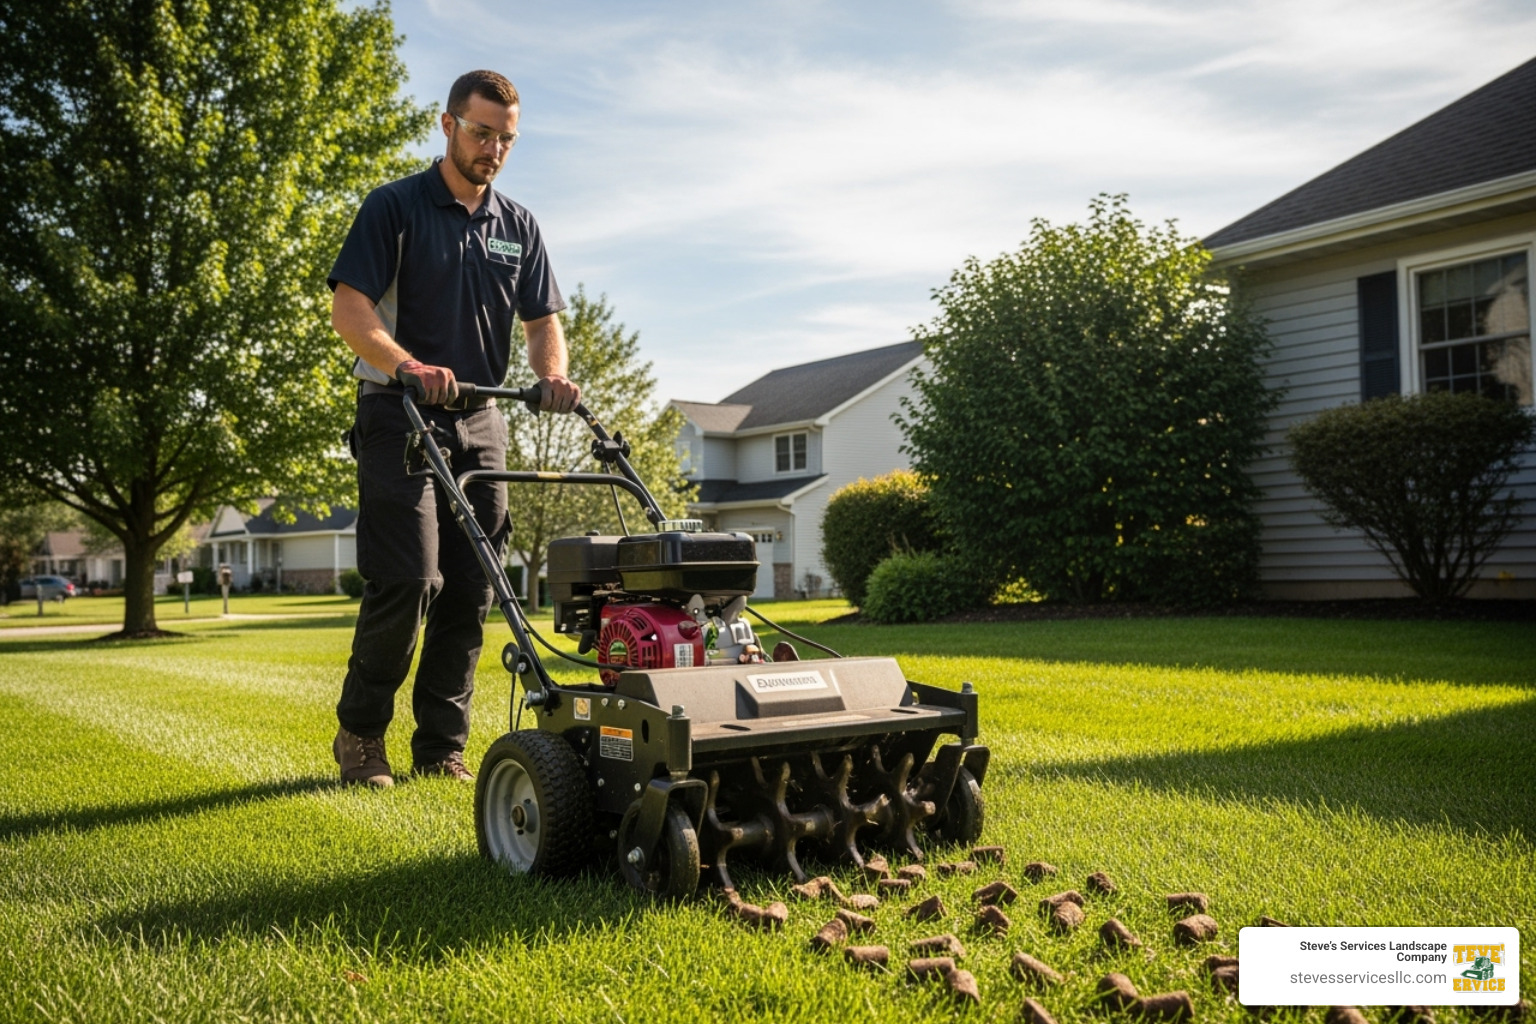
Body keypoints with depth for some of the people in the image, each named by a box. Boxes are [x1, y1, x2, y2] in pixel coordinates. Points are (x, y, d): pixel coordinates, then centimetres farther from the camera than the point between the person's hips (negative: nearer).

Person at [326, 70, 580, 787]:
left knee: (469, 593, 3)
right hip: (400, 417, -5)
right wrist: (410, 367, -27)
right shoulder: (394, 207, 0)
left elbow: (543, 321, 12)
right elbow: (350, 311, -9)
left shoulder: (518, 227, 15)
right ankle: (360, 730, 7)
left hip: (480, 424, 5)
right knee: (409, 580, -13)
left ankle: (442, 748, 12)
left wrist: (553, 376, -10)